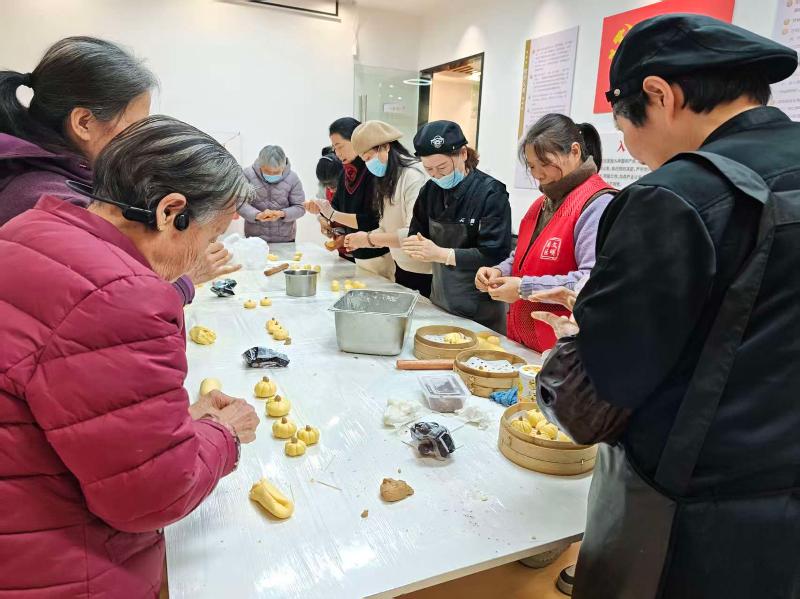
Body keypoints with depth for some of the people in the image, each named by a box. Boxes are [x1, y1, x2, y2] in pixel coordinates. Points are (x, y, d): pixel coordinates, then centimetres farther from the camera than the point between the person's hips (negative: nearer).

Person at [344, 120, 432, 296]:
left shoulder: (414, 176, -17)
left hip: (424, 274, -8)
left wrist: (369, 239, -19)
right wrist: (361, 240, -8)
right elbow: (386, 228, 9)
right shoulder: (387, 180, 10)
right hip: (401, 268, 8)